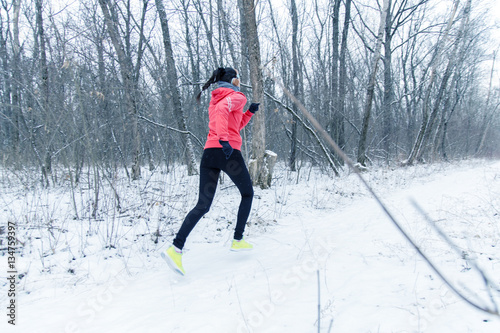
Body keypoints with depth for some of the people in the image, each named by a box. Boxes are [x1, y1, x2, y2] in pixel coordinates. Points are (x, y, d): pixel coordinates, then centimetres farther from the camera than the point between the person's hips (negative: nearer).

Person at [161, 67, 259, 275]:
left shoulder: (214, 100, 28)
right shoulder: (237, 96, 3)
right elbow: (223, 109, -21)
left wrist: (250, 112, 31)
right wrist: (224, 139, -30)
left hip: (209, 153, 7)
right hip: (229, 153, -7)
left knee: (202, 205, 3)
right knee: (247, 193, 17)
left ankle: (176, 248, -12)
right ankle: (238, 240, 17)